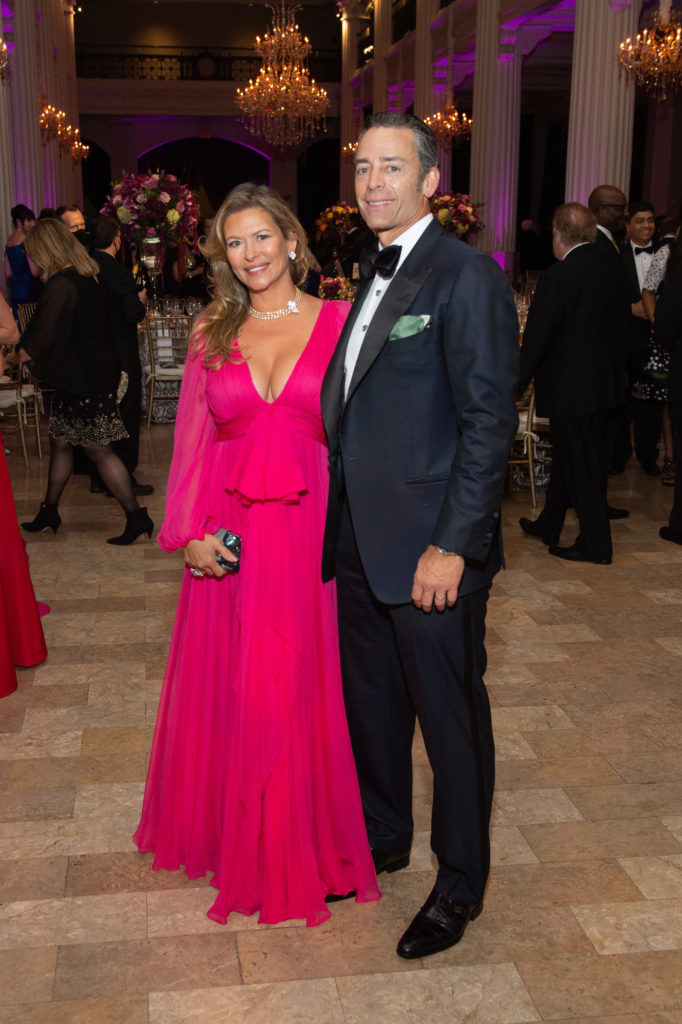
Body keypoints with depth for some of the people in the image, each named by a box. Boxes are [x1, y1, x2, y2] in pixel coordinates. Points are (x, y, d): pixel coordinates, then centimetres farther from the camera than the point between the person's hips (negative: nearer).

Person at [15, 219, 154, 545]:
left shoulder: (61, 286, -20)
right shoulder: (87, 276, 9)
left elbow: (40, 344, -21)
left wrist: (14, 357, -2)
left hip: (83, 380, -9)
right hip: (93, 370, 9)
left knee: (98, 449, -2)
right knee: (60, 442, 17)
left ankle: (136, 517, 3)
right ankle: (49, 511, 28)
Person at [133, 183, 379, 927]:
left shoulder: (340, 321, 2)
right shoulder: (212, 334, 8)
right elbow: (192, 442, 5)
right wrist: (188, 532, -6)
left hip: (311, 533, -2)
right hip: (228, 540, 2)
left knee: (303, 687, 5)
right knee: (226, 688, 11)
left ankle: (303, 844, 25)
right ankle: (232, 832, 34)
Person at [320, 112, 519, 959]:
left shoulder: (467, 276, -12)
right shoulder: (371, 279, 14)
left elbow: (489, 419, -17)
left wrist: (453, 546, -20)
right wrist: (340, 524, 10)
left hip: (429, 549, -8)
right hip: (360, 542, 8)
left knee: (450, 720, 8)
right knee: (370, 706, 20)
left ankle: (460, 883, 27)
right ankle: (381, 838, 41)